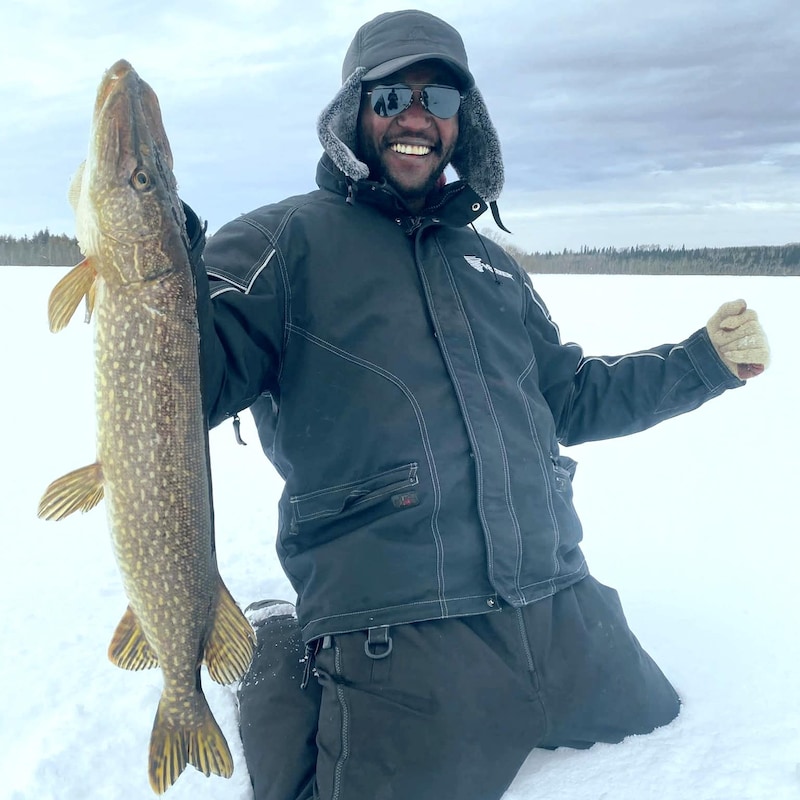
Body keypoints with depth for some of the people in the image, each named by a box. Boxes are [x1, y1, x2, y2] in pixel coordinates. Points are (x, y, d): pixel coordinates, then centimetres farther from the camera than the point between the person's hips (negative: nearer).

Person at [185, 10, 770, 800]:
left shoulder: (488, 262, 19)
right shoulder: (289, 240, -1)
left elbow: (565, 398, 26)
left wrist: (705, 361, 21)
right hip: (396, 643, -6)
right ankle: (281, 662, 19)